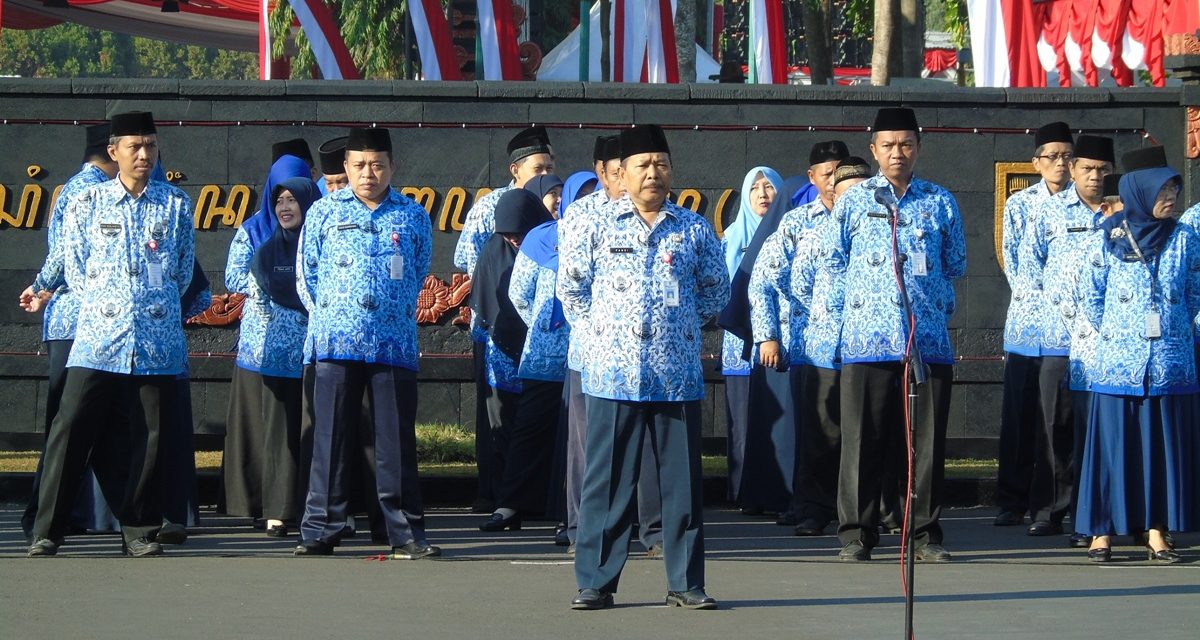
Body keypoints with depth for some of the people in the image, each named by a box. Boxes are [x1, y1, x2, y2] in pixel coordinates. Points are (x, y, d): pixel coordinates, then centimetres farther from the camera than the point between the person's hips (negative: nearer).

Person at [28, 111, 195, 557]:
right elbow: (75, 270, 7)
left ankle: (139, 530, 11)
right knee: (71, 429, -5)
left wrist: (158, 304, 7)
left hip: (159, 342, 1)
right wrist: (107, 304, 2)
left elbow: (184, 271, 13)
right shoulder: (87, 203, 6)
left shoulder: (176, 205, 9)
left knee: (150, 435, 2)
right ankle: (47, 531, -1)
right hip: (98, 337, -1)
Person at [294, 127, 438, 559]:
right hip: (335, 343, 0)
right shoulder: (324, 212, 8)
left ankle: (406, 533, 7)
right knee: (331, 438, 2)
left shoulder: (413, 217, 10)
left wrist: (396, 315, 12)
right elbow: (305, 276, 12)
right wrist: (326, 318, 8)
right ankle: (319, 531, 7)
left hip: (394, 345, 0)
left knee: (397, 440, 2)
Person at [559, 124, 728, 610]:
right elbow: (570, 286, 13)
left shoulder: (695, 230, 8)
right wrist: (596, 329, 10)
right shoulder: (597, 228, 4)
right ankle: (595, 583, 6)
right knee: (607, 481, 0)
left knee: (682, 480, 4)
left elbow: (716, 289, 20)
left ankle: (685, 583, 11)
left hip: (678, 377, 2)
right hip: (613, 375, -2)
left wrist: (684, 327, 14)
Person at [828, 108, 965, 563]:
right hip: (867, 338, -1)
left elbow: (955, 267, 21)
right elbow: (834, 264, 16)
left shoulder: (941, 203, 11)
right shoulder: (853, 202, 9)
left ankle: (926, 534, 9)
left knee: (927, 440, 3)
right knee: (862, 439, -1)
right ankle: (856, 534, 4)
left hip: (929, 339, 1)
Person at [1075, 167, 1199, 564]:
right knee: (1112, 443, -1)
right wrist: (1110, 333, 8)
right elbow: (1090, 294, 8)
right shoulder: (1110, 240, 1)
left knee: (1165, 445, 2)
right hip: (1117, 362, -2)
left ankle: (1157, 532, 7)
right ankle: (1102, 531, 4)